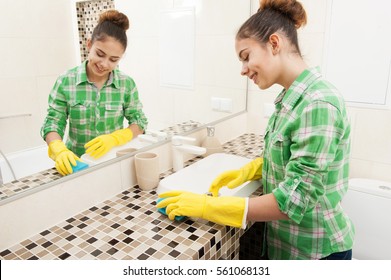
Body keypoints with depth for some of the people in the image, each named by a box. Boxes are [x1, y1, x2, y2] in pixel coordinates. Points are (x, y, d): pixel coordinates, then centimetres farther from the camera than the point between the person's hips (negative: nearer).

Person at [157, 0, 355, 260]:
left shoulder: (318, 103, -26)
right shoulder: (292, 97, 0)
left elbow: (295, 198, -28)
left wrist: (208, 206, -25)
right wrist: (249, 170, -4)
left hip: (316, 249, -7)